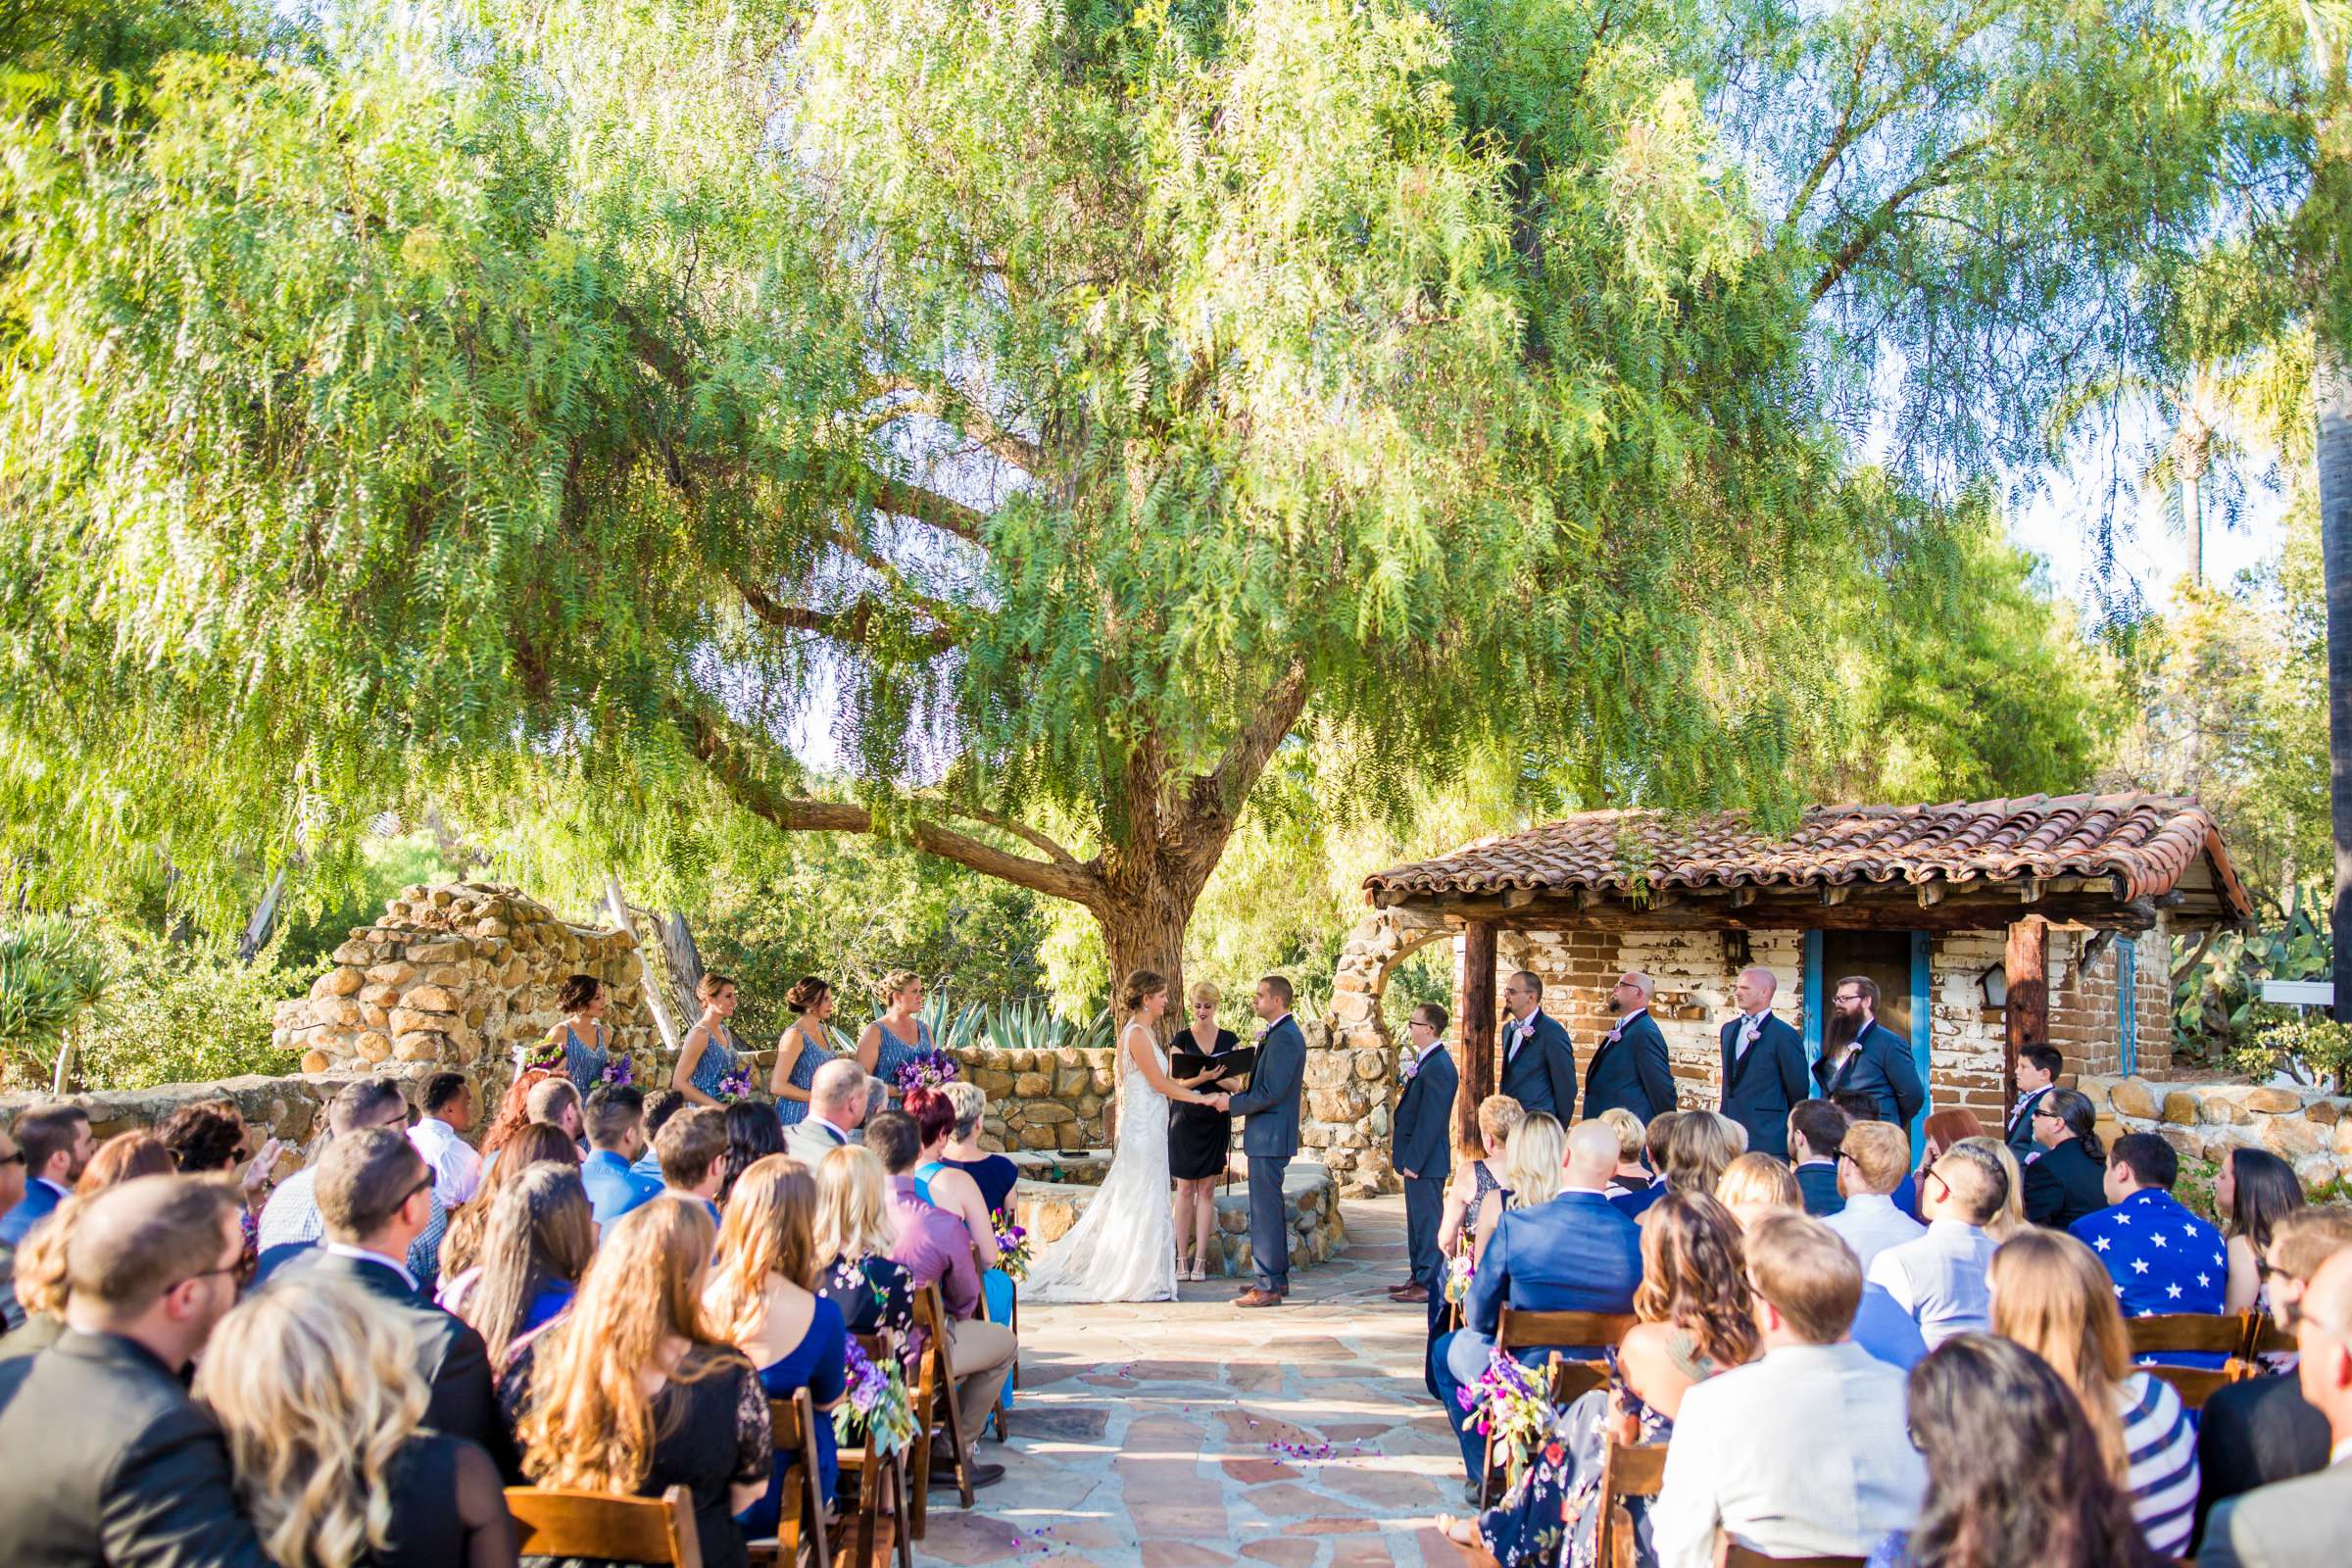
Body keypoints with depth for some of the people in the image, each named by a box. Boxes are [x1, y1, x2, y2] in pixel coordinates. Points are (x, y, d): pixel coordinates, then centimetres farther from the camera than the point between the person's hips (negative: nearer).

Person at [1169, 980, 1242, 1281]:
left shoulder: (1229, 1040, 5)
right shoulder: (1181, 1038, 0)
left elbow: (1235, 1081, 2)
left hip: (1216, 1121, 2)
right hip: (1185, 1118, -1)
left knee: (1207, 1189, 2)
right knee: (1185, 1189, 0)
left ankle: (1200, 1260, 4)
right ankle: (1182, 1259, 5)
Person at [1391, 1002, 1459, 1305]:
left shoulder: (1438, 1067, -20)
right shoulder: (1426, 1061, 13)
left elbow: (1429, 1120, -22)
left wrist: (1413, 1162, -20)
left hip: (1426, 1159, -10)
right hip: (1416, 1157, 10)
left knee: (1427, 1220, -4)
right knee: (1418, 1220, 17)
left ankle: (1429, 1285, 2)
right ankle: (1419, 1277, 26)